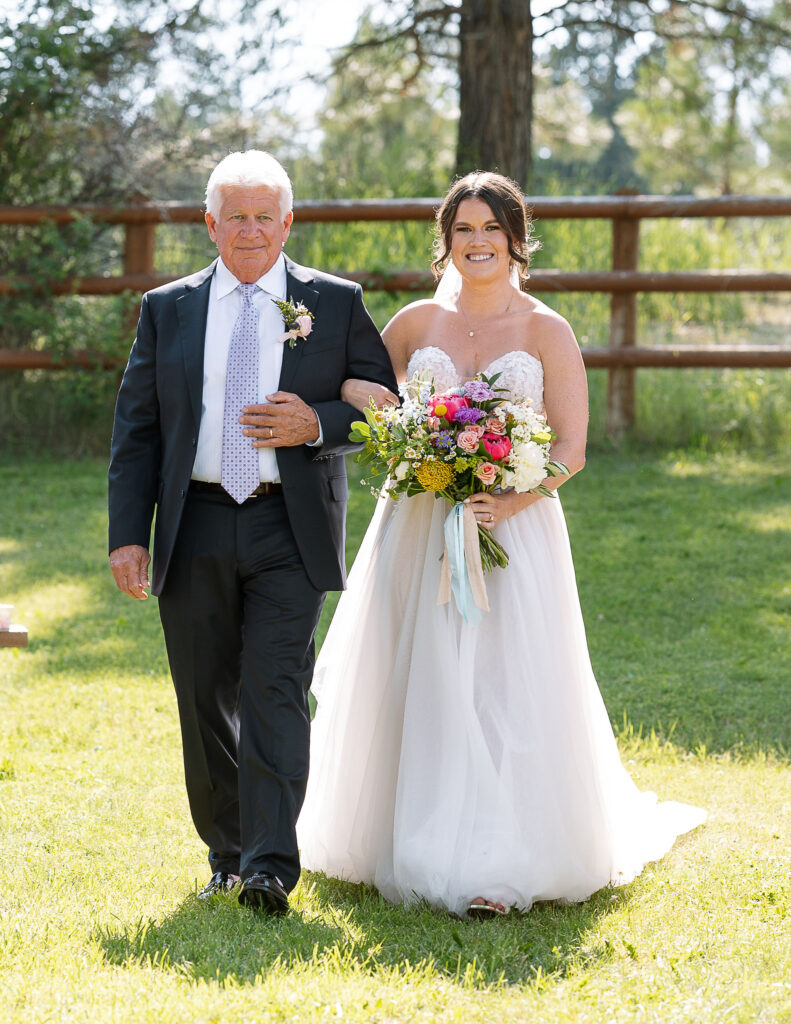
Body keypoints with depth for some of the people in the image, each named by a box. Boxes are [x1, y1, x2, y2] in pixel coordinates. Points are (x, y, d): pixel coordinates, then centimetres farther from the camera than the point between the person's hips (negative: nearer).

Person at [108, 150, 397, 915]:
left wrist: (318, 424, -12)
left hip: (288, 533, -2)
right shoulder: (167, 309, 10)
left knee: (276, 689, -12)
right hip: (194, 530, 2)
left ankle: (271, 866, -15)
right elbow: (136, 429, 7)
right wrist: (127, 534, -1)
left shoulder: (335, 304, 6)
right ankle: (226, 853, 20)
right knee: (206, 700, 7)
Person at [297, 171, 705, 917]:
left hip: (513, 531, -2)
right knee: (420, 686, 3)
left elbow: (571, 447, -2)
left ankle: (497, 864, -7)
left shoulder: (546, 332, 2)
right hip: (419, 532, 3)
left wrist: (510, 500, -19)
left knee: (503, 689, -8)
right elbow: (356, 390, 21)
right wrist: (364, 397, -4)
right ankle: (418, 847, 15)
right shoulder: (416, 323, 9)